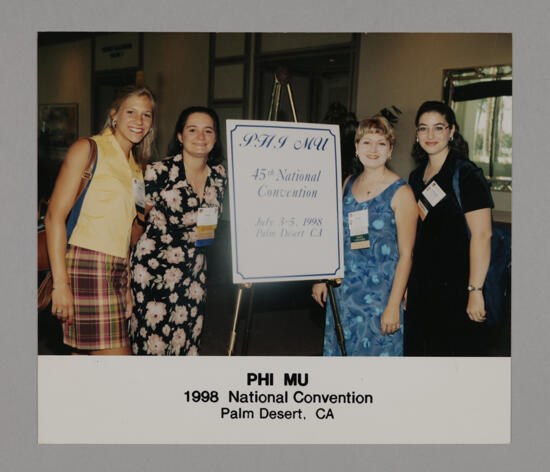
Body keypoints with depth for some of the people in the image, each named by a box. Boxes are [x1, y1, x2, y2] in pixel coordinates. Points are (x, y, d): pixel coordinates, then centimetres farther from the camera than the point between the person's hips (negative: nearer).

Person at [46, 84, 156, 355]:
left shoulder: (137, 167, 19)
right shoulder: (88, 149, -2)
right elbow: (55, 216, -9)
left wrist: (126, 286, 17)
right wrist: (61, 283, -16)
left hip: (117, 271, 7)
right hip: (86, 265, -7)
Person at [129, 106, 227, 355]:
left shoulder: (219, 175, 5)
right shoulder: (159, 172, -11)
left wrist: (206, 231, 1)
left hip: (193, 272, 5)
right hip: (154, 269, -5)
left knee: (186, 344, 9)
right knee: (152, 344, -2)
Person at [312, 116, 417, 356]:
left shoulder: (400, 192, -10)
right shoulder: (349, 183, 7)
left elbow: (406, 254, -12)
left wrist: (393, 305, -15)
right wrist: (322, 278, 12)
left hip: (380, 293, -5)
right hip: (343, 290, 5)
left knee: (375, 350, 2)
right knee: (340, 350, 13)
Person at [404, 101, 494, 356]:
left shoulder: (466, 175, -10)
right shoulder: (416, 177, 12)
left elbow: (482, 235, -17)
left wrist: (475, 290, -22)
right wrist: (406, 284, 14)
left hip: (455, 287, -7)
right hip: (420, 287, 7)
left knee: (454, 351, 2)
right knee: (417, 350, 13)